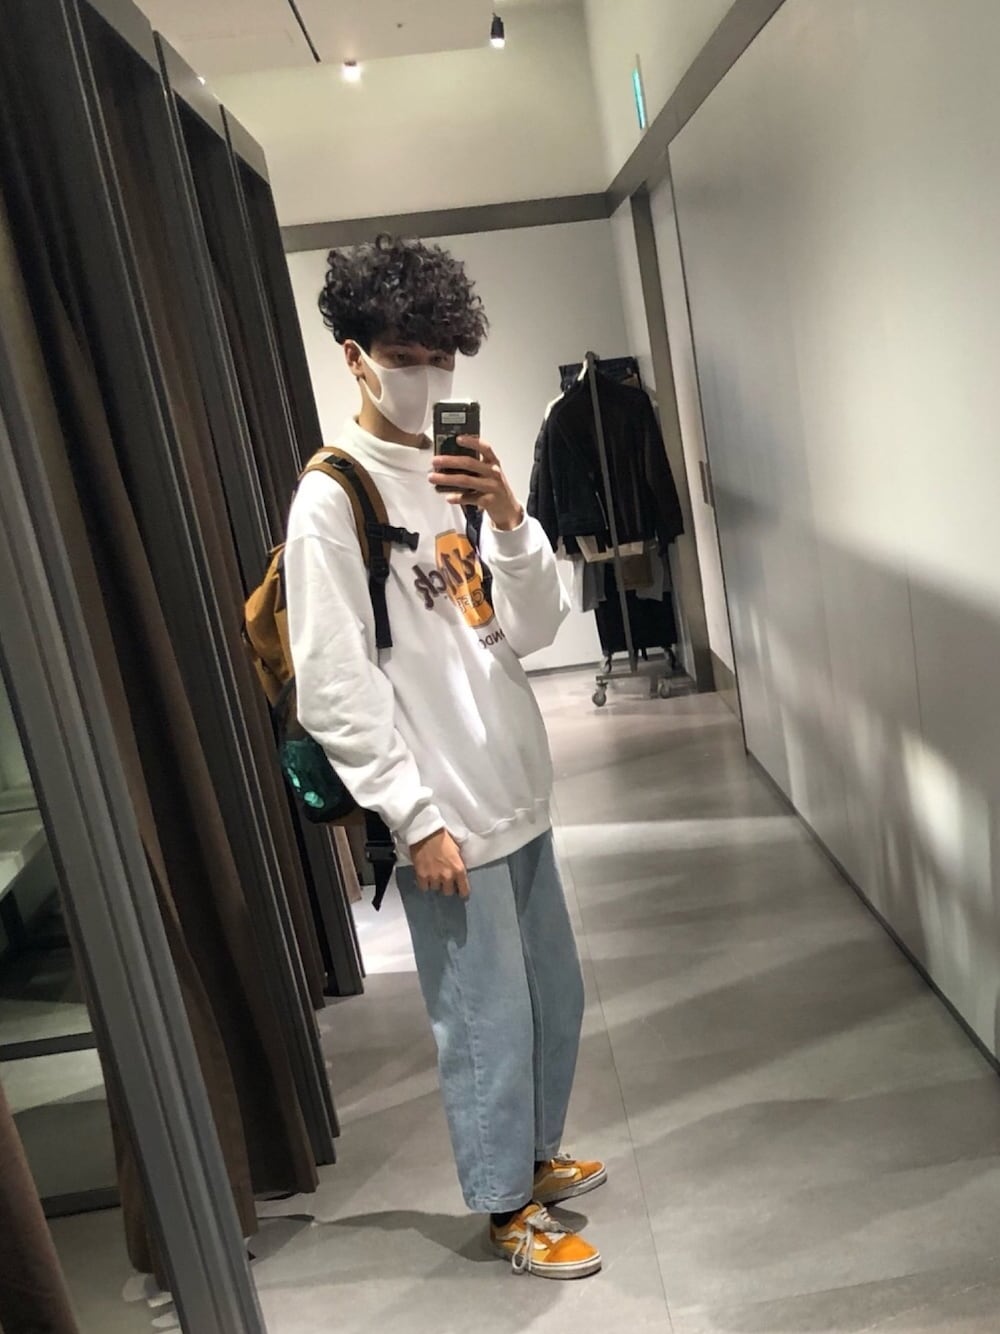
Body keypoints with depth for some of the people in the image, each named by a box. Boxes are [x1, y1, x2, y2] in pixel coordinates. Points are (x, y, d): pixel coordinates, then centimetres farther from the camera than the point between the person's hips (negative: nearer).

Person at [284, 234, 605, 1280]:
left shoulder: (456, 477, 9)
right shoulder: (331, 498, -12)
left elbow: (533, 631, 4)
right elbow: (333, 691, -15)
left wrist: (508, 523, -12)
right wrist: (416, 816, -15)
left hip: (517, 793, 8)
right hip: (443, 812, -7)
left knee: (555, 996, 19)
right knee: (489, 1023, 5)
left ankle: (536, 1153, 43)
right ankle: (509, 1209, 28)